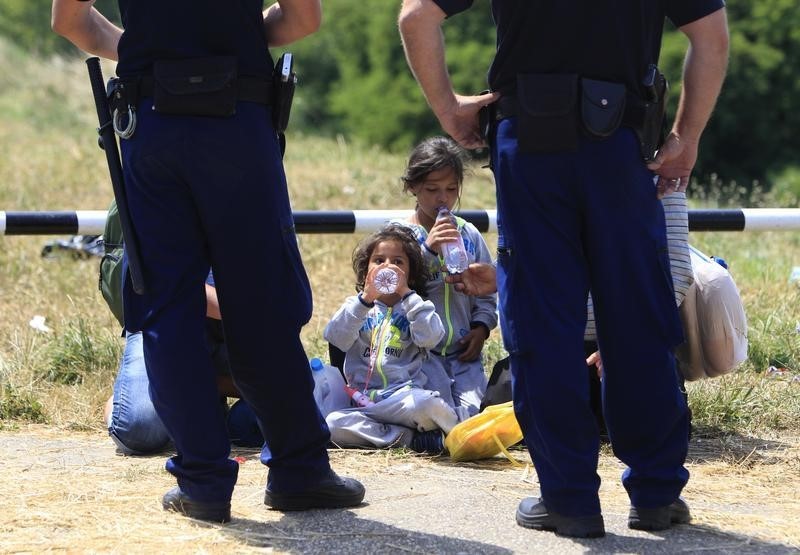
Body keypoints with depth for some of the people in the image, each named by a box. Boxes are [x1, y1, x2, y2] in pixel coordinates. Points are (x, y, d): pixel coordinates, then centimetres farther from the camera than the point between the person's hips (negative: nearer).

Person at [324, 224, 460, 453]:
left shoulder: (416, 307, 16)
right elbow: (336, 338, -3)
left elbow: (430, 338, -6)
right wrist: (366, 298, -13)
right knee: (333, 425, -31)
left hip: (404, 394, -2)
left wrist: (407, 294, -4)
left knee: (426, 403, -39)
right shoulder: (356, 306, 18)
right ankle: (410, 438, -22)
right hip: (363, 398, 2)